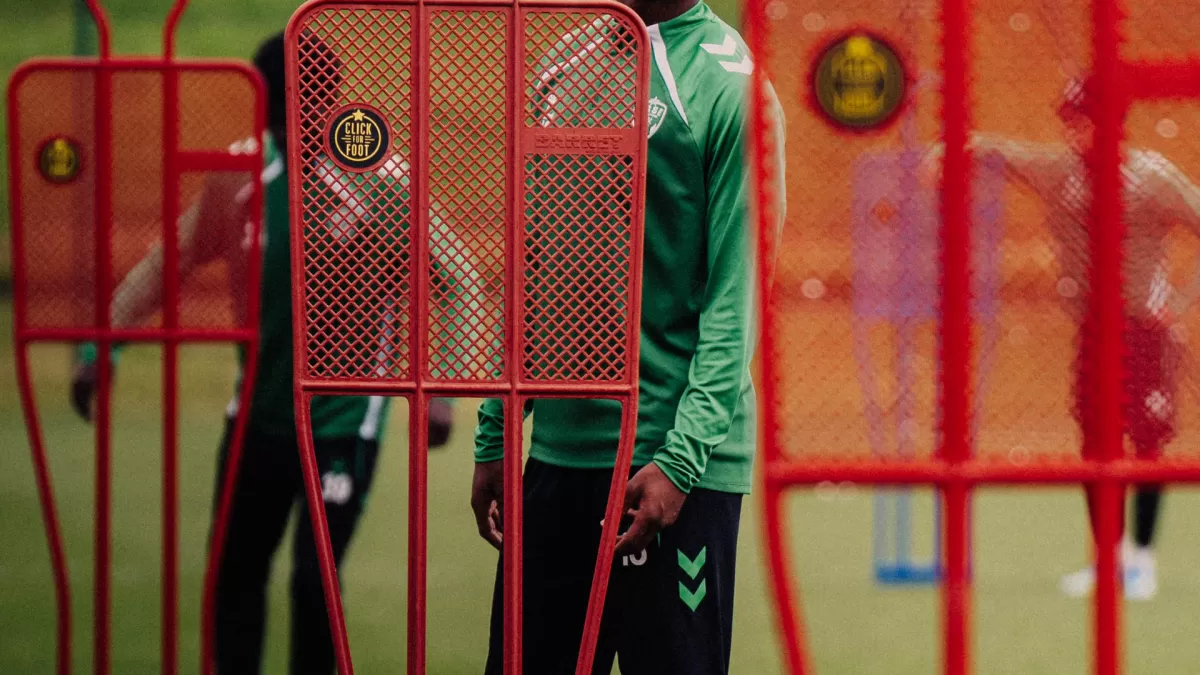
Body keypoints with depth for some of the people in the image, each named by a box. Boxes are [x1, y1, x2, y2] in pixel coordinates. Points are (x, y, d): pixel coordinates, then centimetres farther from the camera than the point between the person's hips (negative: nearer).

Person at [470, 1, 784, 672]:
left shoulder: (729, 81, -8)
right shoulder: (568, 63, 12)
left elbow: (736, 297, -12)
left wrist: (682, 458, -19)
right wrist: (496, 437, 14)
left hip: (675, 464, -6)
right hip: (560, 440, 6)